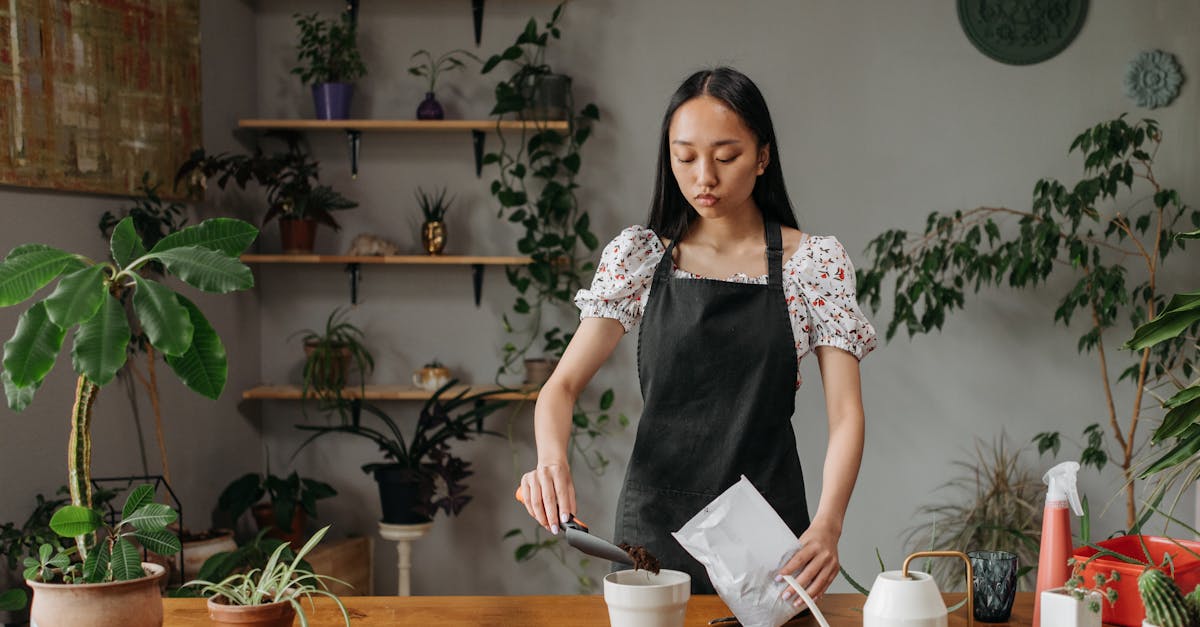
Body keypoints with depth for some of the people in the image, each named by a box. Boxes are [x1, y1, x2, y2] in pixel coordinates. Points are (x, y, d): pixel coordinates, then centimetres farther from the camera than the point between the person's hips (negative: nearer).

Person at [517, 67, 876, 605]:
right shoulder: (638, 255, 0)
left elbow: (845, 413, -9)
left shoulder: (815, 262, -4)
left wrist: (827, 525, -26)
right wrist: (551, 459, -27)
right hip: (656, 520, 1)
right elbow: (562, 385, -5)